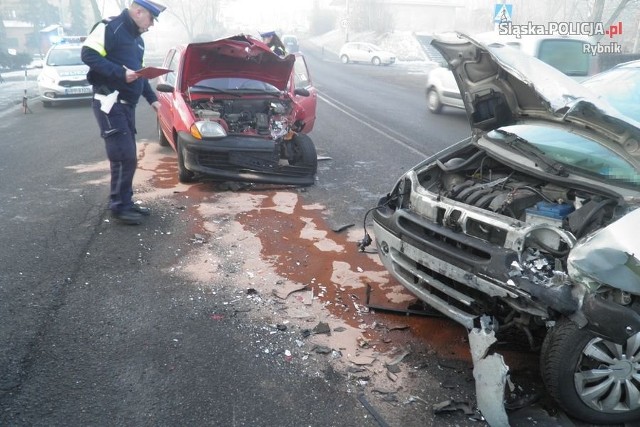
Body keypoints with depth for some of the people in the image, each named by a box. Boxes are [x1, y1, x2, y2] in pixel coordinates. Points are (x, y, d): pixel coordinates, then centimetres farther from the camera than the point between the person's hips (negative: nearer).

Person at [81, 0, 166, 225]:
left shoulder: (137, 39, 20)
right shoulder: (110, 27, -9)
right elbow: (89, 55, -18)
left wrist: (152, 98, 20)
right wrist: (120, 73, -24)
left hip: (127, 105, 9)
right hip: (109, 102, -9)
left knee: (129, 157, 11)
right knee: (124, 157, -11)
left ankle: (126, 202, 20)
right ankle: (119, 207, 0)